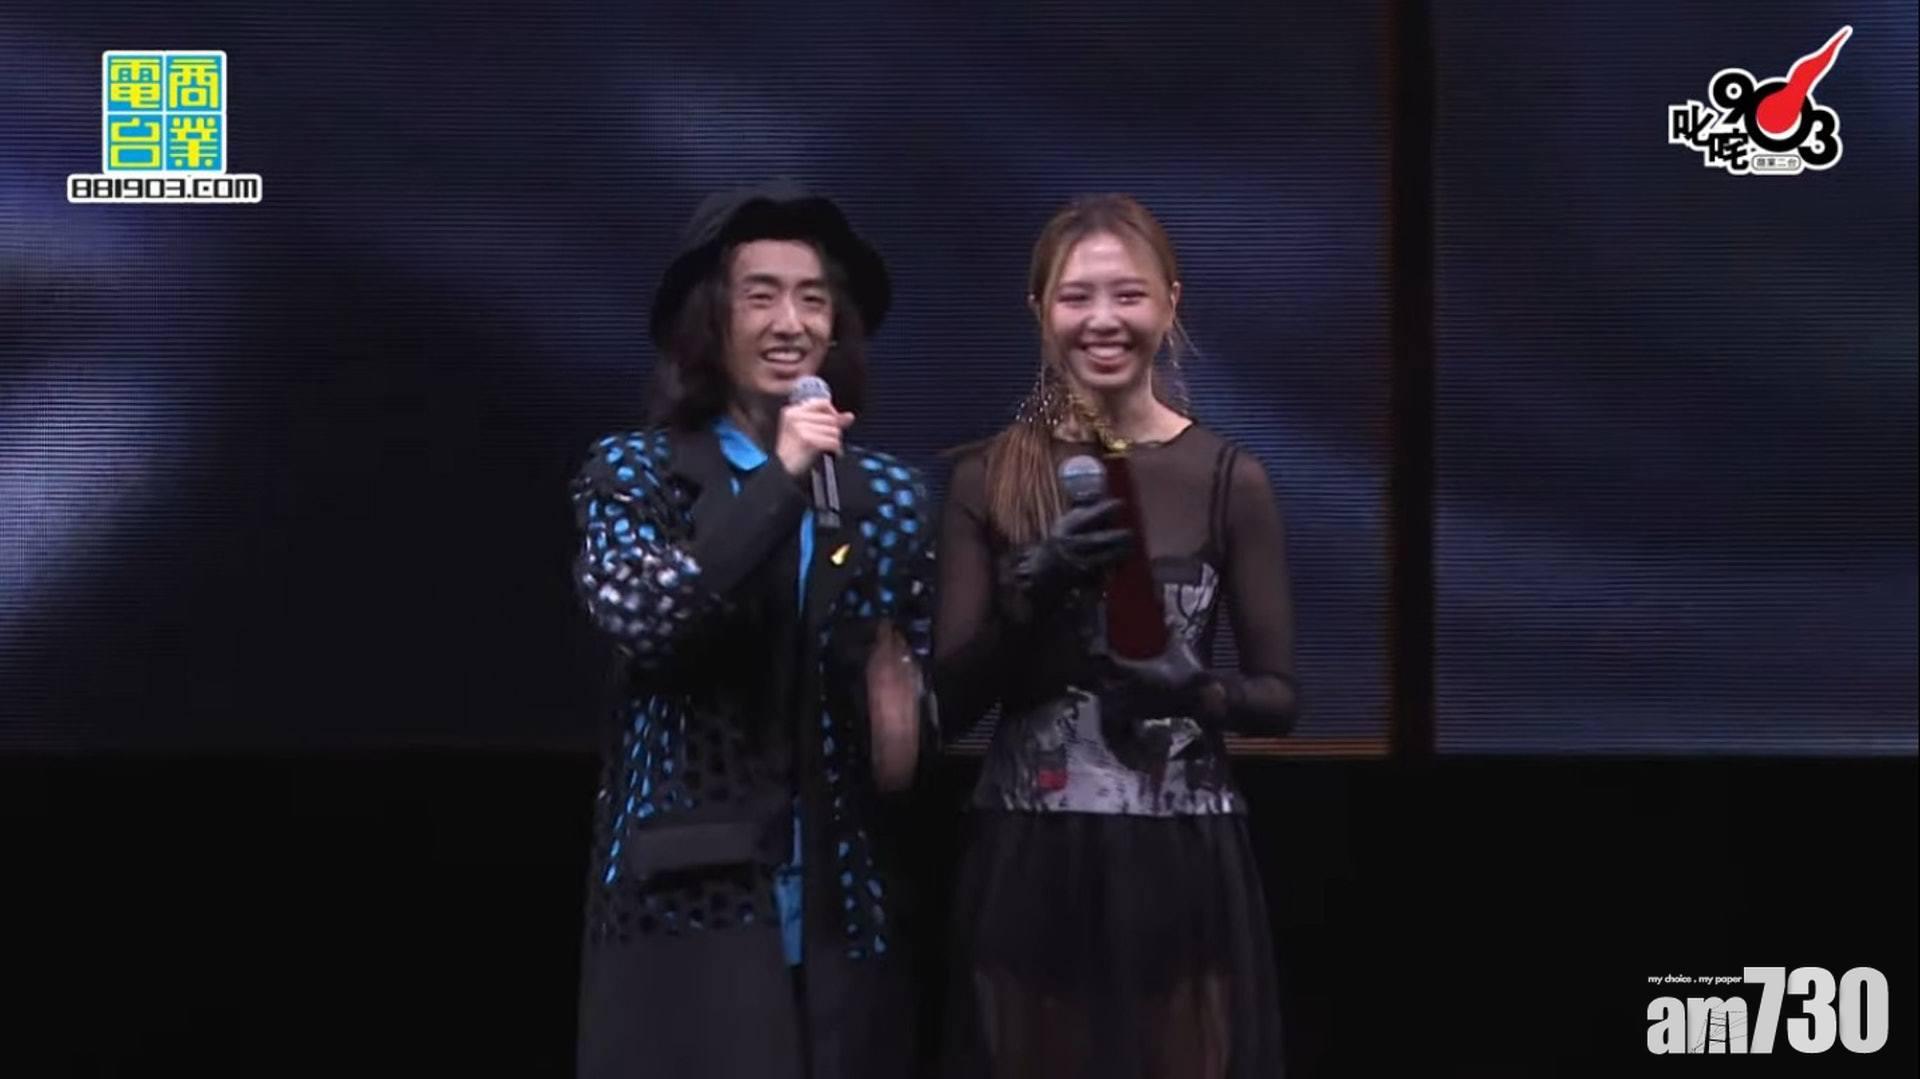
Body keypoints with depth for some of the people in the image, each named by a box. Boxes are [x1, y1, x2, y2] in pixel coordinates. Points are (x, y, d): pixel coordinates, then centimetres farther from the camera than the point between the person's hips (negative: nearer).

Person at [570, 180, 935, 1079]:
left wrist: (902, 721, -6)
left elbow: (929, 698, 16)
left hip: (841, 904, 4)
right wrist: (777, 482, -18)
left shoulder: (889, 495, 11)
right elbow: (638, 618, -18)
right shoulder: (632, 472, 1)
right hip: (687, 897, -3)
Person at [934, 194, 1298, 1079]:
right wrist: (1035, 588, -15)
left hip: (1181, 864, 0)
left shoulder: (1228, 478, 1)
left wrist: (1194, 690, -15)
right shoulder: (987, 477, 3)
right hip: (1028, 865, 1)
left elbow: (1279, 697, 5)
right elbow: (949, 700, 0)